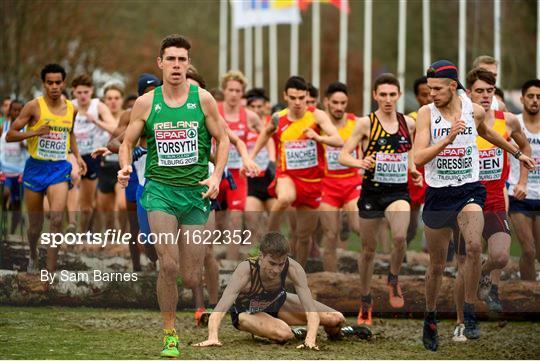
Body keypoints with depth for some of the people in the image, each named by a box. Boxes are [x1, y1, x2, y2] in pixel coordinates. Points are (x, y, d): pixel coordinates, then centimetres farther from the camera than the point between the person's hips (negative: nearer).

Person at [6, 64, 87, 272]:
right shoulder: (34, 106, -8)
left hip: (59, 169, 1)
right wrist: (35, 132, -22)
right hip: (35, 168, -1)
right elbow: (10, 135, -8)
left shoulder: (71, 109, 5)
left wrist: (77, 156, 15)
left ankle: (50, 272, -16)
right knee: (35, 224, 10)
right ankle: (33, 256, 41)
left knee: (57, 219, -18)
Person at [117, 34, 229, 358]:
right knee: (169, 266, -16)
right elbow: (128, 142, 10)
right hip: (160, 189, 0)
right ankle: (170, 334, 1)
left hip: (196, 192, 0)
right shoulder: (145, 103, 1)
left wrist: (216, 176, -9)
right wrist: (125, 167, -11)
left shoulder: (203, 99, -1)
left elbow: (223, 140, 6)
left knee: (191, 279, -1)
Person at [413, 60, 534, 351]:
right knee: (436, 266, 10)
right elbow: (419, 158, -16)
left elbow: (486, 132, 23)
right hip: (437, 195, 0)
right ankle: (430, 319, 33)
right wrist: (448, 138, -27)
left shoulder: (475, 111, -1)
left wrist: (516, 153, 35)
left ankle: (469, 314, -15)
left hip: (469, 191, 0)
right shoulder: (426, 113, -7)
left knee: (474, 245, -28)